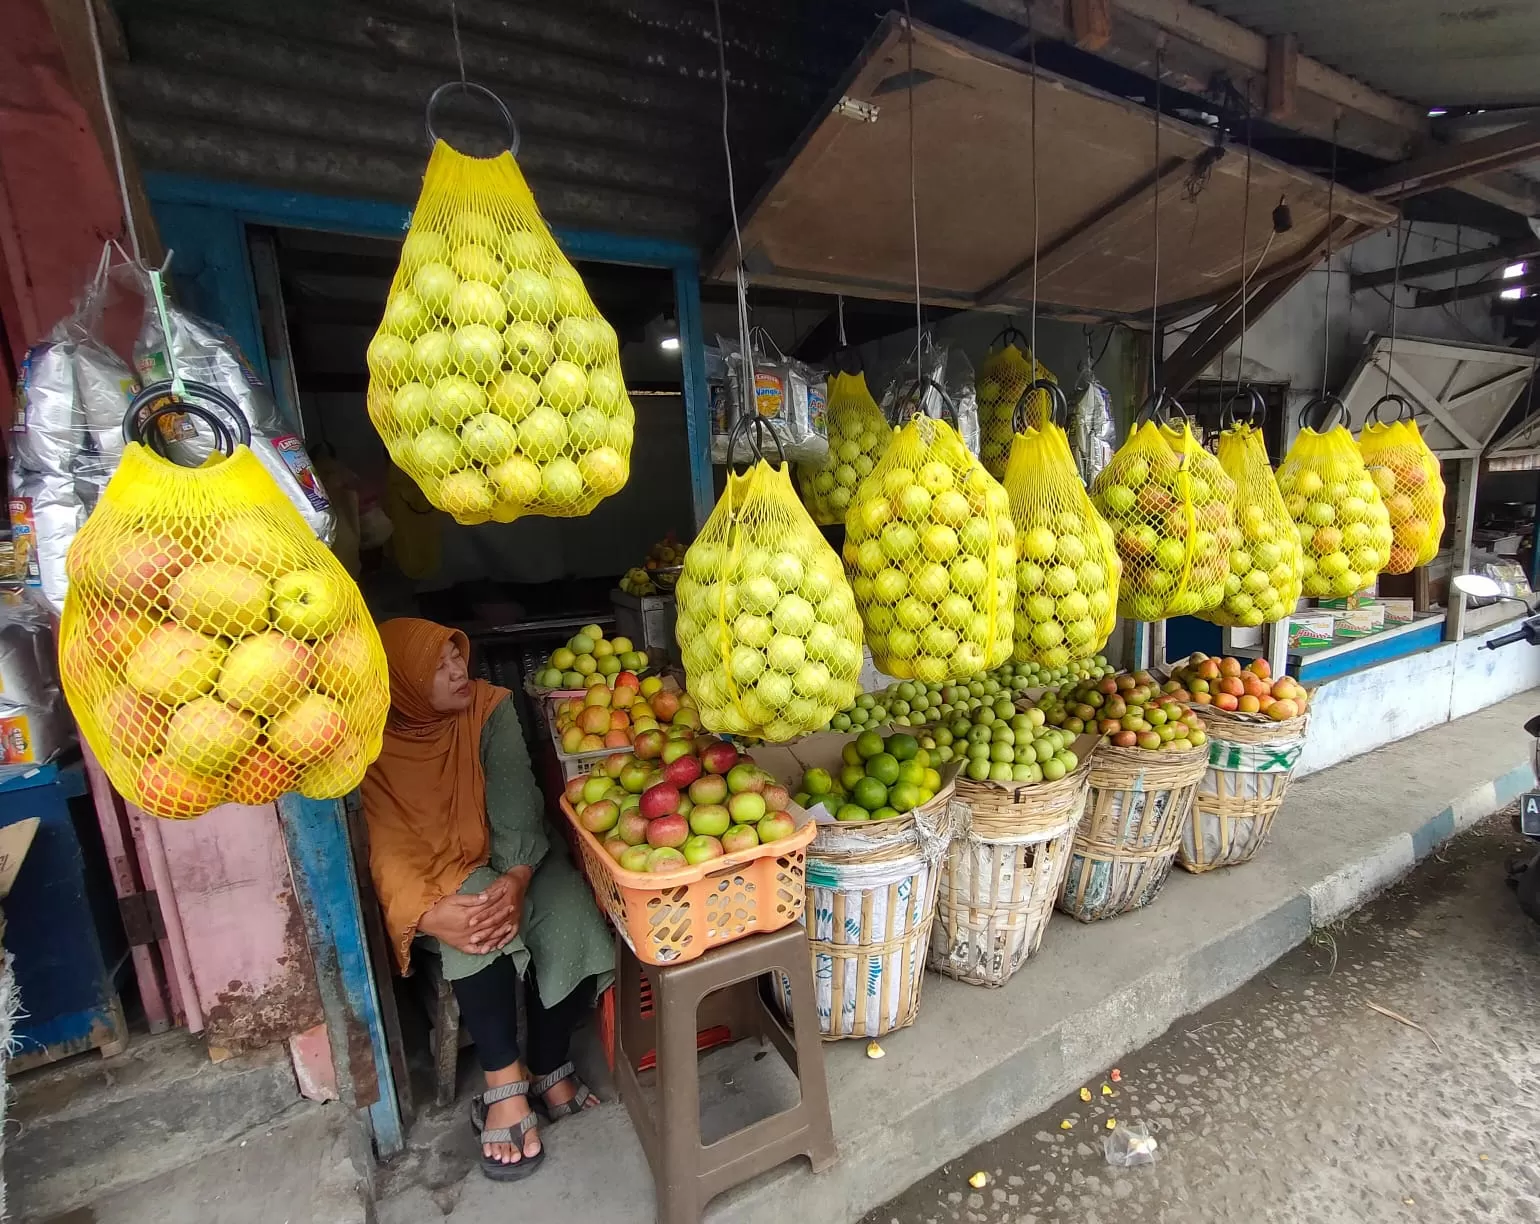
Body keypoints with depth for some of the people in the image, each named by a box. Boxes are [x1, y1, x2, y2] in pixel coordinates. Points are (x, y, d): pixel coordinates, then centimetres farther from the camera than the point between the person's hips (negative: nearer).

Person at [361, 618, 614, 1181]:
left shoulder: (490, 707, -11)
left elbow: (517, 806, -19)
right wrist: (427, 913, -39)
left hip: (515, 858, 1)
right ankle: (504, 1084, -20)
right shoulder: (376, 746, -12)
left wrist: (518, 878, -37)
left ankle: (548, 1069, -3)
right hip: (442, 875, -1)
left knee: (572, 924, -26)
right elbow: (387, 847, -19)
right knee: (475, 925, -35)